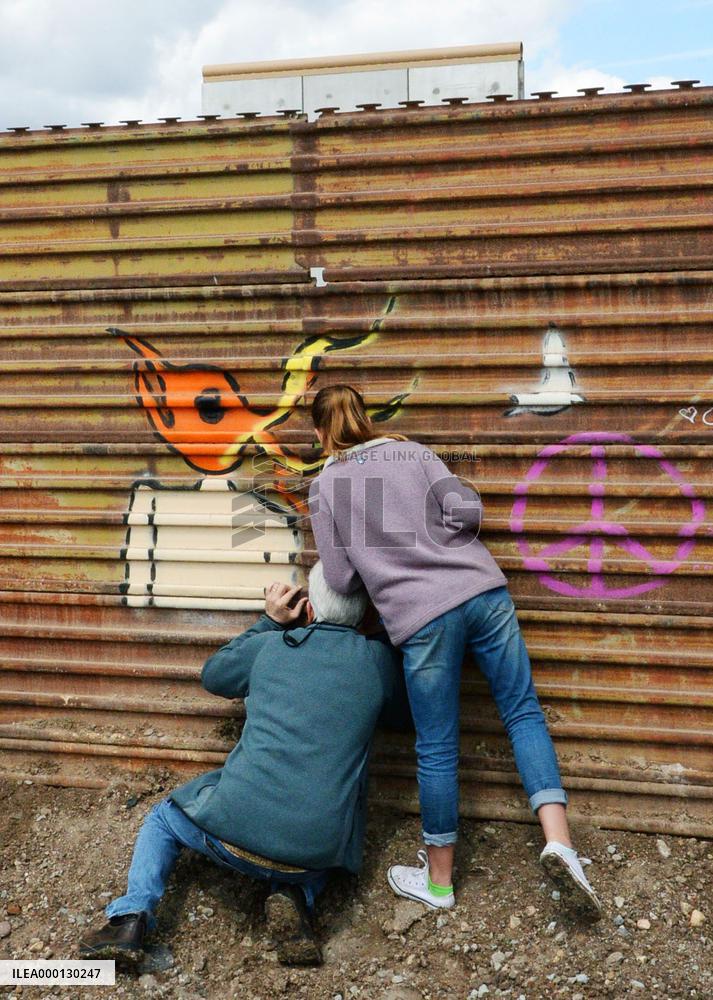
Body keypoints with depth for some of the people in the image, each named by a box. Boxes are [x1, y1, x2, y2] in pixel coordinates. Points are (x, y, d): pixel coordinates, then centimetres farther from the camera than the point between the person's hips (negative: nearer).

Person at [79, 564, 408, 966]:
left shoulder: (269, 646, 4)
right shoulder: (377, 658, 1)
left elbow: (213, 675, 25)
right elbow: (401, 716, 22)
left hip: (237, 826, -1)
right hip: (318, 849, 1)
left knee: (163, 819, 29)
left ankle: (132, 916, 10)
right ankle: (296, 895, 9)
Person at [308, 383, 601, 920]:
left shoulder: (324, 487, 7)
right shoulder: (413, 450, 13)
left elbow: (342, 580, 5)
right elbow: (466, 509, -1)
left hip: (422, 617, -2)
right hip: (483, 590, 3)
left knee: (437, 749, 9)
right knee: (523, 711, 13)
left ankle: (439, 879, 26)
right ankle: (559, 839, 0)